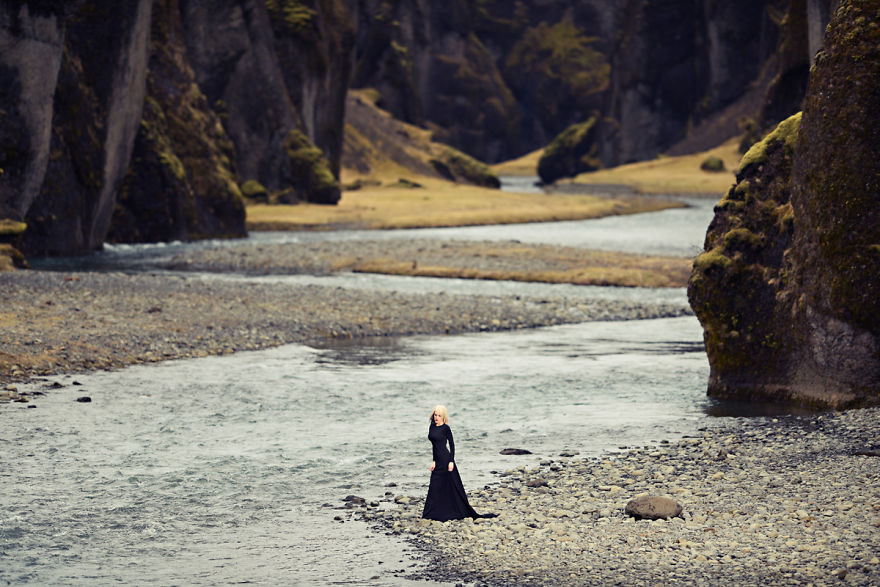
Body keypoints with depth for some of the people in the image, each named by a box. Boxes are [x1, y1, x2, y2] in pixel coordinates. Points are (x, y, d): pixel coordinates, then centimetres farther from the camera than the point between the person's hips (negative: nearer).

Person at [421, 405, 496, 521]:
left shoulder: (446, 428, -9)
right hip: (437, 460, 8)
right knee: (435, 486, 10)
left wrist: (451, 461, -15)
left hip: (445, 459, -8)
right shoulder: (432, 427, 11)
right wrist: (434, 461, 15)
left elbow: (452, 445, -9)